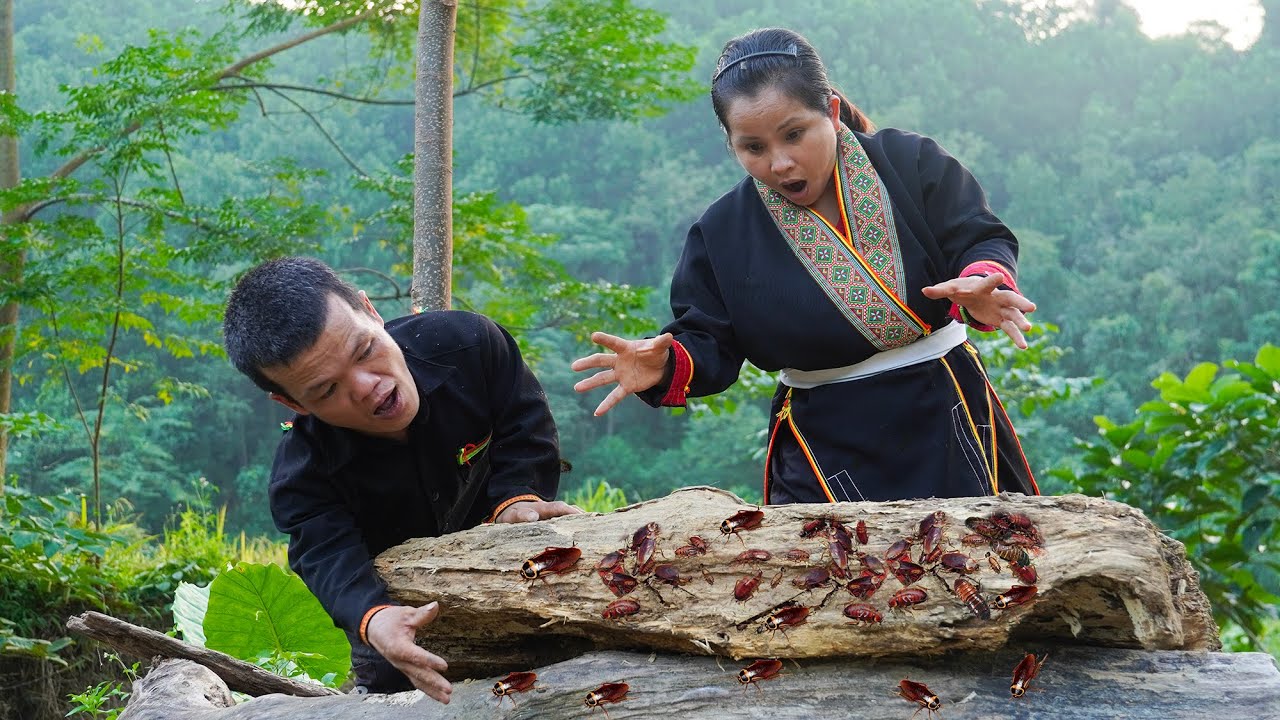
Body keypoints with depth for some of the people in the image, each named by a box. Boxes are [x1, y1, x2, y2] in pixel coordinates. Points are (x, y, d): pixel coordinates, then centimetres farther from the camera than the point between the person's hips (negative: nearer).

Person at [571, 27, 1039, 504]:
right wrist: (666, 365, -23)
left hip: (943, 415, 1)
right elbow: (710, 345, 0)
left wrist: (983, 282, -30)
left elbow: (982, 242, -7)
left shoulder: (911, 164, -5)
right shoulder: (722, 233, -2)